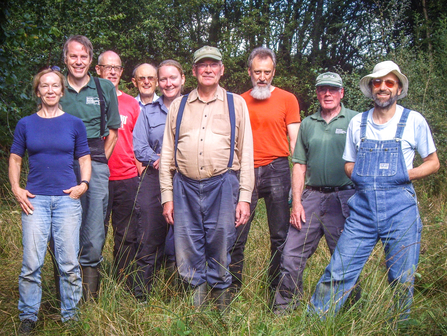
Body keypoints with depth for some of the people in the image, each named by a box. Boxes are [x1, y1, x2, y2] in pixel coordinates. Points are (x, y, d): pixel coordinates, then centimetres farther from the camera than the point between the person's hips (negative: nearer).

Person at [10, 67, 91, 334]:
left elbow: (84, 158, 12)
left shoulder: (74, 124, 8)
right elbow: (15, 159, 14)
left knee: (69, 262, 1)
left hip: (67, 199, 0)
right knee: (32, 263, -2)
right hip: (35, 199, 0)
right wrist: (16, 189, 2)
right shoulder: (26, 124, 9)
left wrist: (84, 184, -4)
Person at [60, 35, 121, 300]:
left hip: (95, 165, 0)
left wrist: (99, 161, 8)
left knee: (94, 234, -6)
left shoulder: (105, 88, 11)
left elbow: (113, 129, 16)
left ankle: (90, 295, 4)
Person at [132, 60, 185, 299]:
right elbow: (139, 147, 7)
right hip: (154, 180, 1)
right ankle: (141, 295, 5)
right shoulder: (148, 112, 15)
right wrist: (158, 160, -10)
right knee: (150, 238, -3)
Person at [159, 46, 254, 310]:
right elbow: (167, 153, 14)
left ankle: (221, 308, 19)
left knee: (220, 253, 4)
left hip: (222, 186, -1)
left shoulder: (236, 104, 10)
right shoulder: (179, 106, 15)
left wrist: (244, 198, -1)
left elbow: (246, 153, 6)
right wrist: (167, 196, 6)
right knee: (188, 257, 4)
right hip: (185, 187, 2)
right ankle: (196, 304, 19)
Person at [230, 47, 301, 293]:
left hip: (276, 170, -1)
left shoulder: (287, 99, 7)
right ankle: (233, 288, 11)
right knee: (236, 234, -1)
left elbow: (295, 141, 4)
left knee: (280, 235, 4)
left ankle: (278, 289, 18)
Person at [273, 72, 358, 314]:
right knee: (291, 255, 0)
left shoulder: (355, 121, 2)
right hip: (311, 197, 3)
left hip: (344, 199, -3)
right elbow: (300, 165, 13)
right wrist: (296, 201, 4)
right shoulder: (307, 124, 13)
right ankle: (284, 307, 13)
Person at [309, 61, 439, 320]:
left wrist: (405, 175, -9)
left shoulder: (414, 121, 2)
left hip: (400, 210, -2)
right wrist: (357, 175, -3)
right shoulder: (357, 123, 10)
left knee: (402, 280, 5)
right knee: (338, 272, -2)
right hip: (363, 209, 2)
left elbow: (433, 163, 9)